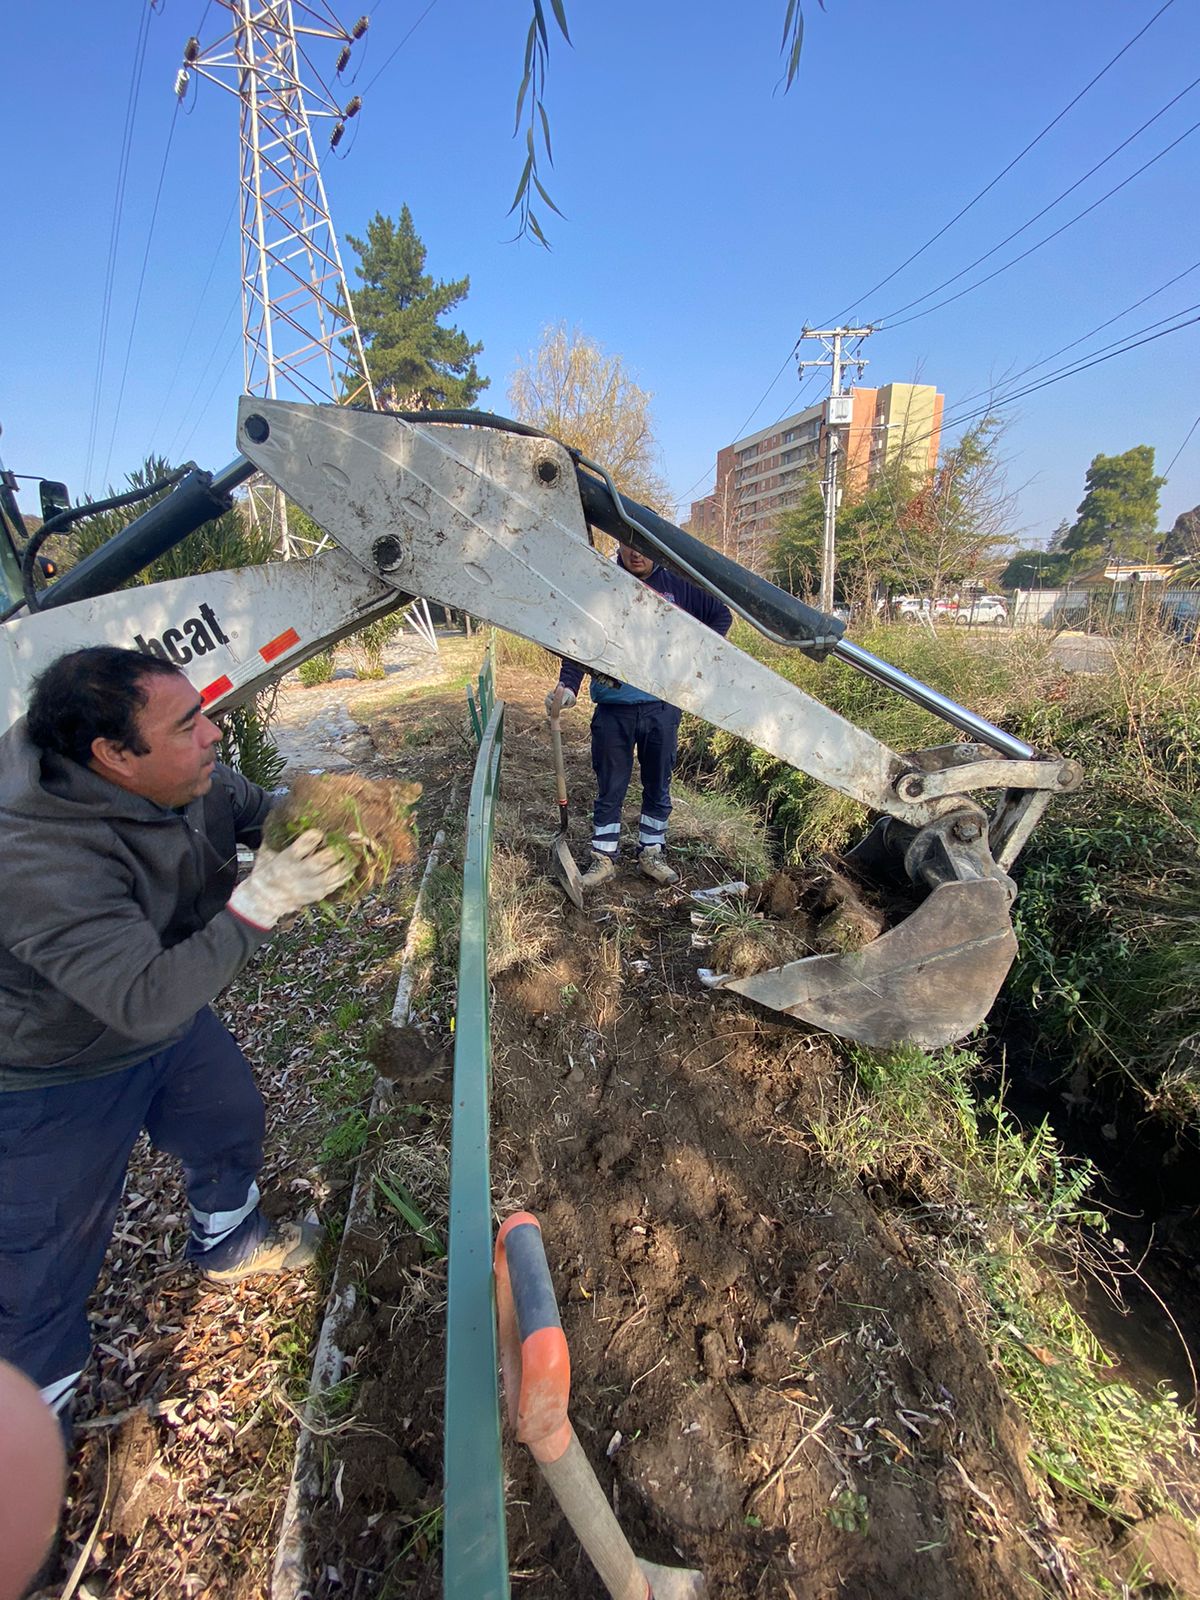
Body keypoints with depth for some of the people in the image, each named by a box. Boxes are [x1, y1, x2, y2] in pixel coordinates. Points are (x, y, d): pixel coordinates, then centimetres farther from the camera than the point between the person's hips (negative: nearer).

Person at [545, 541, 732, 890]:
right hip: (613, 709, -1)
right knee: (609, 790, 6)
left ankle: (651, 855, 28)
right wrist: (568, 684, -20)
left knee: (658, 787, 12)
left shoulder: (677, 585, 5)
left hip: (662, 708, 2)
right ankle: (604, 859, 19)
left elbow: (721, 615, 14)